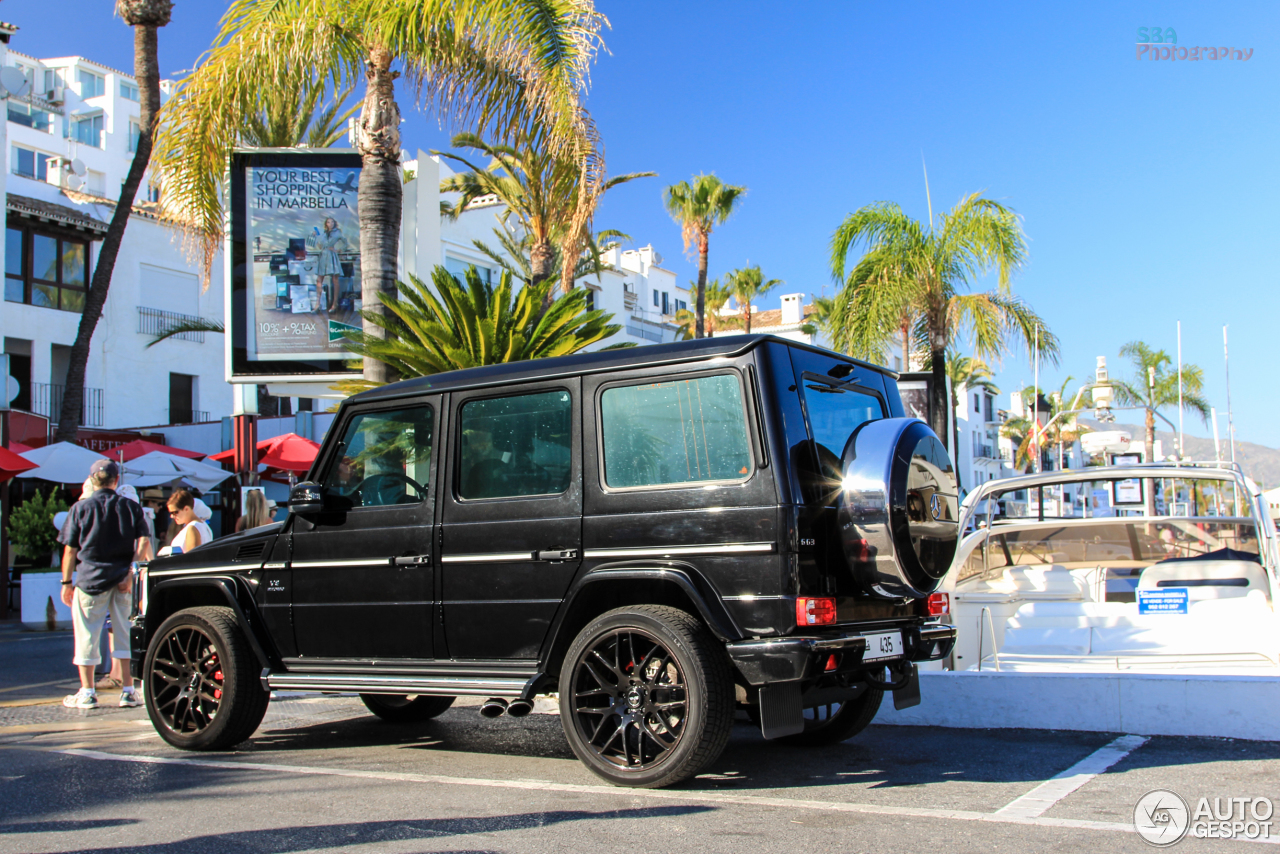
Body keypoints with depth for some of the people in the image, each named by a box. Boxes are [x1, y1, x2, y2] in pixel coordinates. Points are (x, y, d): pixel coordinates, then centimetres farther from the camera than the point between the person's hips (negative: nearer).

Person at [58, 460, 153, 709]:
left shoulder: (80, 508, 0)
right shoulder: (131, 507, 5)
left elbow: (70, 550, 0)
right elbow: (144, 543, -5)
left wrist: (66, 582, 7)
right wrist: (132, 570, -3)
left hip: (90, 578, -2)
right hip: (122, 579, 2)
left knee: (87, 635, 6)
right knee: (124, 632, 8)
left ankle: (87, 693, 9)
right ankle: (128, 691, 10)